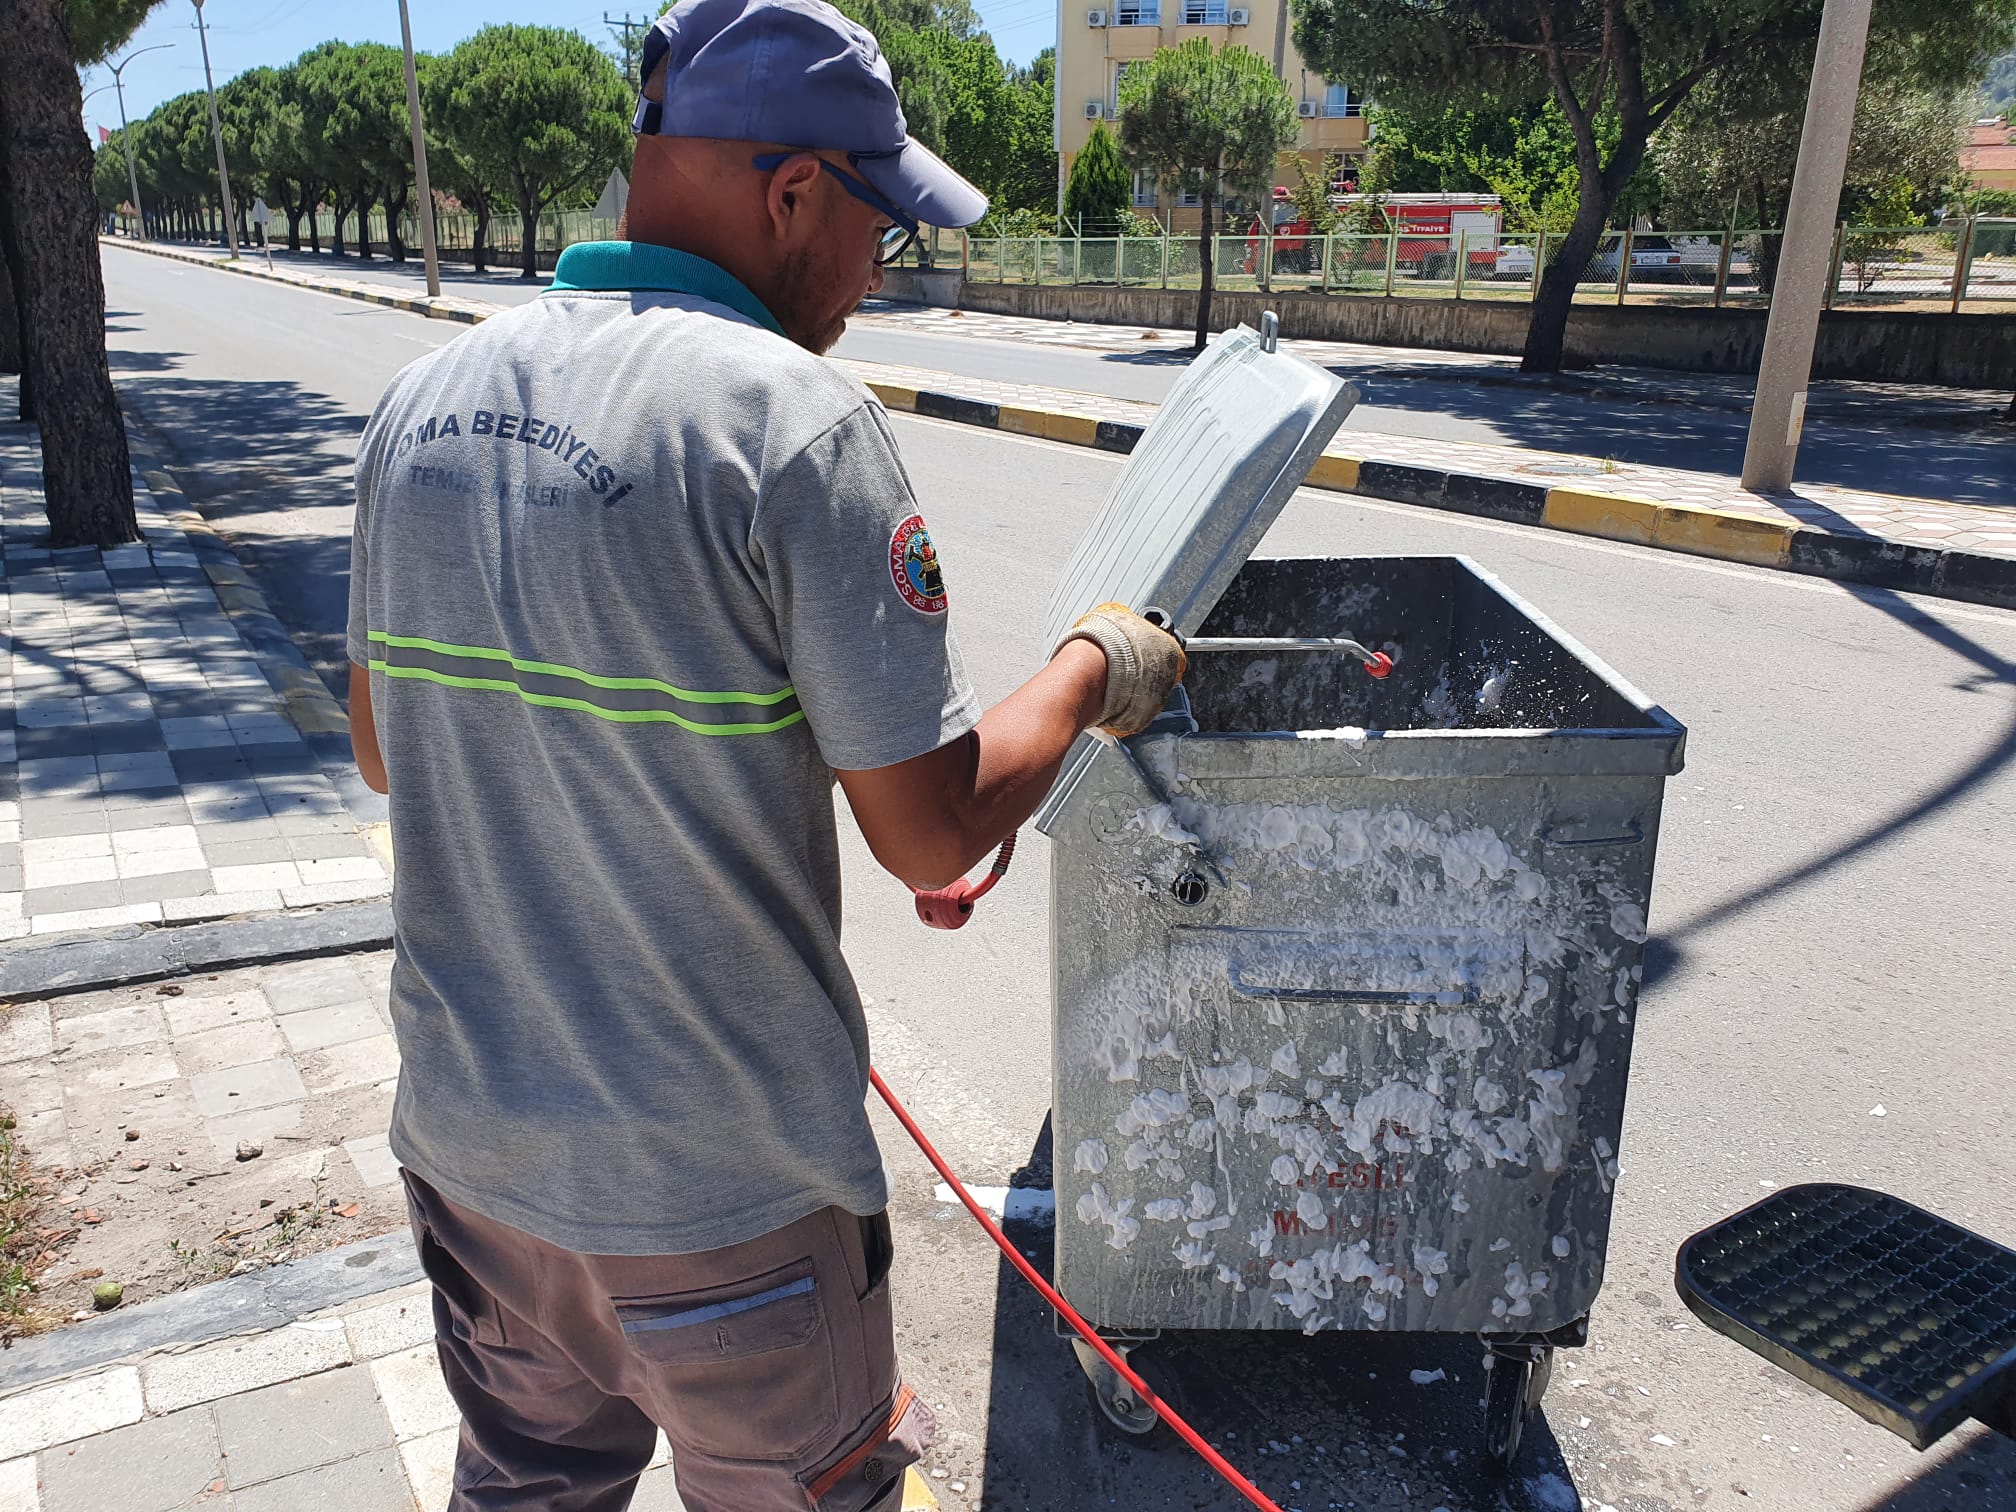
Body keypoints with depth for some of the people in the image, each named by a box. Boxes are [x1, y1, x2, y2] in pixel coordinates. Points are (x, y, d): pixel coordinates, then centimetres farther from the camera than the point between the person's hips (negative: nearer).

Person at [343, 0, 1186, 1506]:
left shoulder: (425, 396, 0)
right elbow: (936, 833, -19)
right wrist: (1096, 669, -2)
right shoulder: (797, 420, -21)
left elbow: (384, 747, 10)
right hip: (715, 1177, -5)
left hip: (465, 1123, 6)